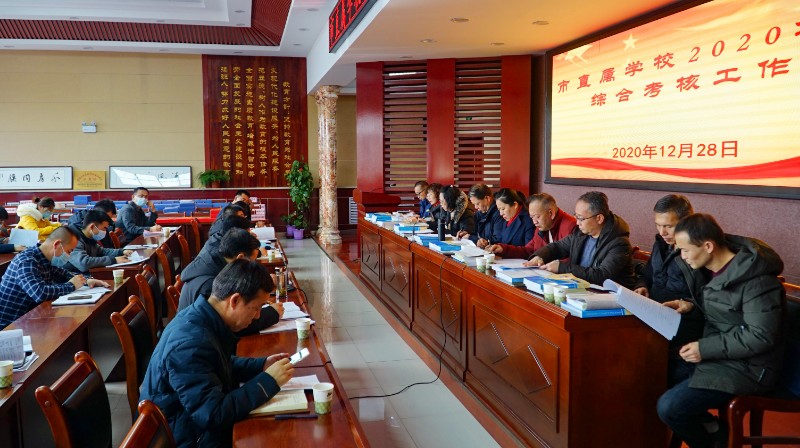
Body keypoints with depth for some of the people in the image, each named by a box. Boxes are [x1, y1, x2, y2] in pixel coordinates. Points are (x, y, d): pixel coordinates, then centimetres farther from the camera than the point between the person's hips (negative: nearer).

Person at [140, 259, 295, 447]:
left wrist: (262, 365, 1)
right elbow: (214, 415, -29)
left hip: (200, 424, 8)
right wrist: (268, 381, -23)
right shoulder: (190, 343, -30)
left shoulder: (203, 319, -3)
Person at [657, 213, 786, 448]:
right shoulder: (715, 267, 2)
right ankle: (712, 428, 14)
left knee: (669, 407, -18)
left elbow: (761, 337, -24)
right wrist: (692, 305, 0)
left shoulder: (755, 279, -24)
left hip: (747, 367, -9)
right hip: (719, 355, 9)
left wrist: (706, 349, -22)